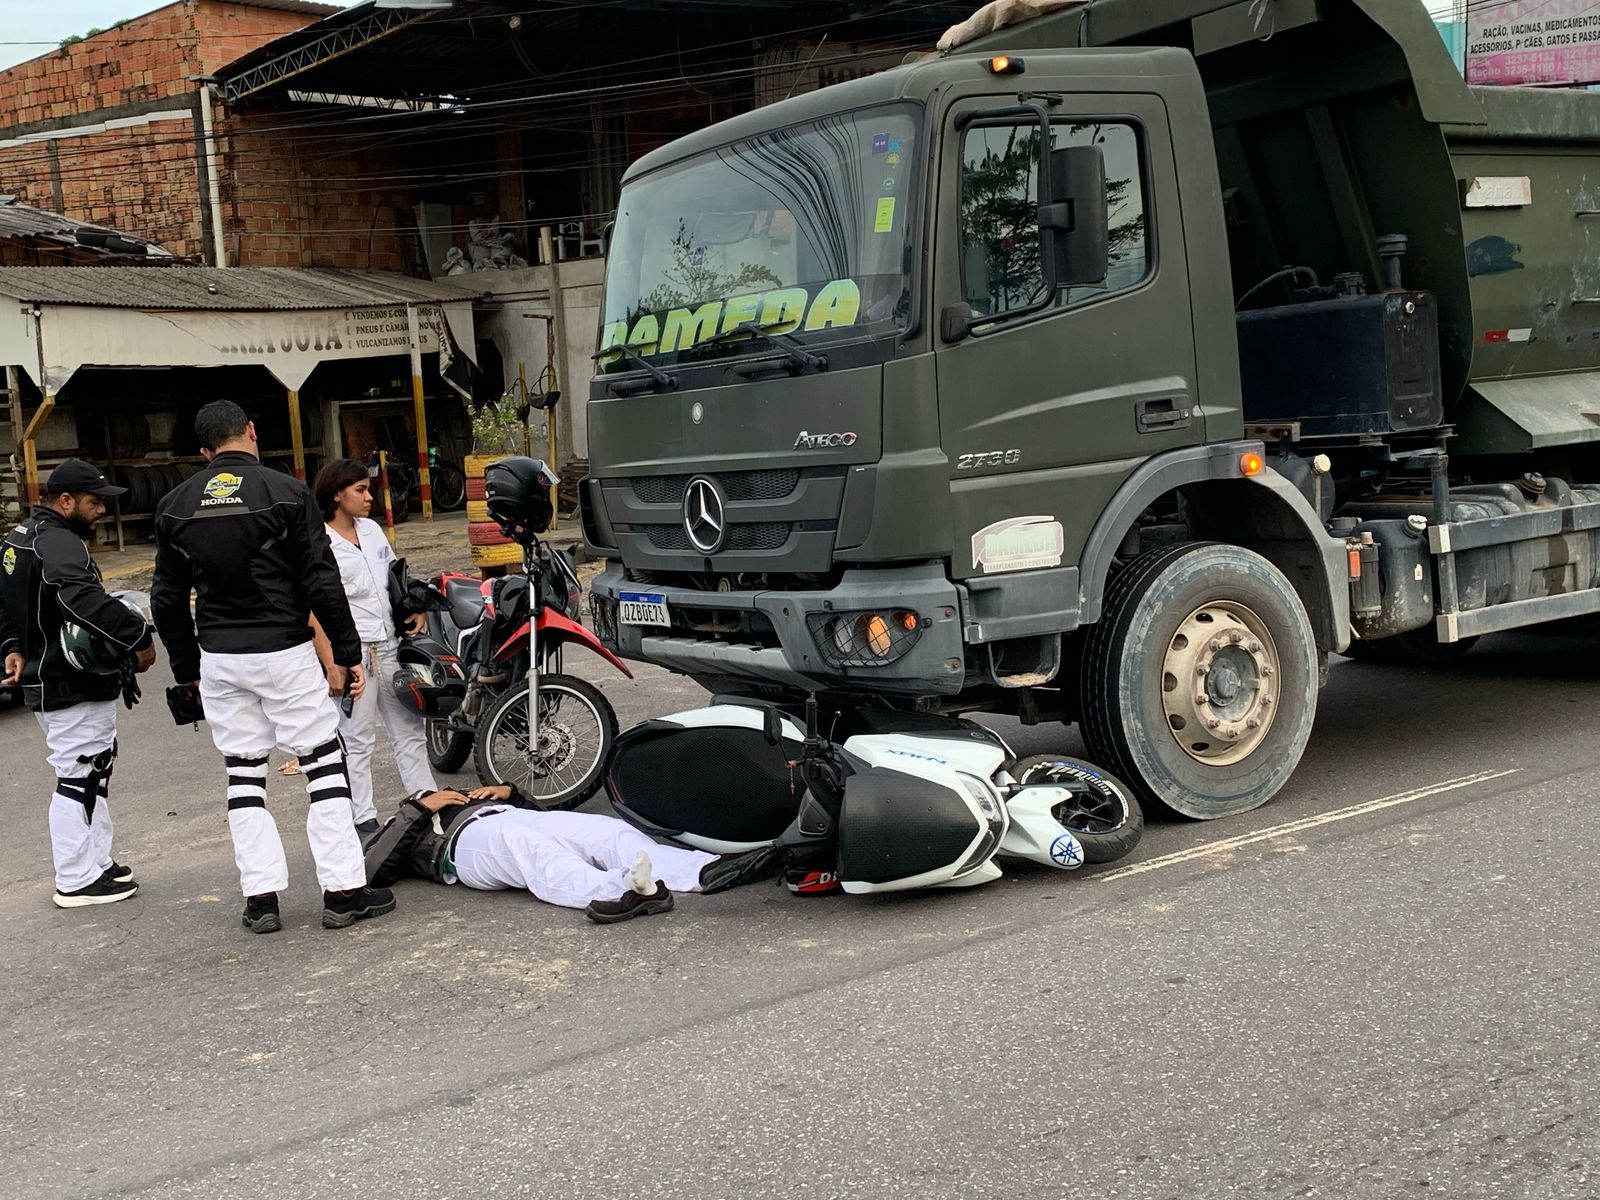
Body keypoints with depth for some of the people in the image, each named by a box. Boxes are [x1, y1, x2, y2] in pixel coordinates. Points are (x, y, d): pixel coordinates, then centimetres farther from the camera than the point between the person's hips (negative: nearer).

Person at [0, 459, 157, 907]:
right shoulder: (59, 544, -20)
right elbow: (83, 600, -37)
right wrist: (139, 636, -32)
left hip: (42, 680, 11)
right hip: (75, 687, -11)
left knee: (91, 774, 19)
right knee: (79, 778, -3)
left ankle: (98, 863, 28)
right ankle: (77, 881, 4)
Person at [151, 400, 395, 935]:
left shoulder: (175, 505, 6)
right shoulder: (286, 493, -8)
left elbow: (167, 599, 9)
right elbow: (323, 583, -11)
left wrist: (188, 669, 18)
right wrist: (347, 653, -4)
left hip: (218, 658, 4)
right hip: (284, 652, -4)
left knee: (243, 775, 10)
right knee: (324, 765, 2)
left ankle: (261, 897, 9)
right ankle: (343, 891, 1)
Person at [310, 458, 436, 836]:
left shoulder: (372, 530, 9)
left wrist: (416, 610, 5)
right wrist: (331, 667, -19)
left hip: (389, 646, 7)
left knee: (409, 730, 12)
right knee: (356, 741, 2)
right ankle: (363, 820, 10)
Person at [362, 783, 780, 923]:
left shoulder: (459, 799, 46)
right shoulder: (402, 827, 31)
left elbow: (531, 810, 37)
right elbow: (373, 870, 6)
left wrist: (507, 791, 18)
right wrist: (420, 808, 6)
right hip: (470, 839, -5)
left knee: (611, 832, -22)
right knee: (533, 850, -39)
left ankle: (707, 870, -43)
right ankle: (615, 891, -68)